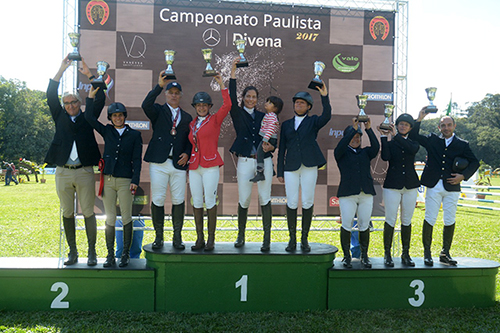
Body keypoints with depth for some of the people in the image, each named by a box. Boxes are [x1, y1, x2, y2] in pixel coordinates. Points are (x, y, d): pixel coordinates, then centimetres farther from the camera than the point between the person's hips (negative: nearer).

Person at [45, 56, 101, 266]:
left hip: (84, 172, -2)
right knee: (67, 213, 7)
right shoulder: (60, 117, 13)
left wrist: (88, 74, -2)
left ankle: (92, 252, 7)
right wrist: (61, 70, 0)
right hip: (63, 172, 2)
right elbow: (51, 96, 5)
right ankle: (72, 253, 15)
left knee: (88, 212, 0)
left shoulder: (87, 118, 10)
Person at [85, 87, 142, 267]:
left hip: (125, 181, -2)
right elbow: (89, 117, 4)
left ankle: (125, 254, 11)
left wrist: (135, 180, -8)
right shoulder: (107, 131, 11)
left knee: (126, 218, 0)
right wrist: (91, 97, -1)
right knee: (109, 219, 5)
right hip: (108, 180, 2)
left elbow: (137, 160, 1)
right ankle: (110, 255, 11)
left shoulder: (134, 135, 5)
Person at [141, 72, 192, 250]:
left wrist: (186, 154, -2)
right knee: (157, 200, 0)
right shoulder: (158, 111, 8)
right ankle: (158, 236, 12)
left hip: (178, 163, 2)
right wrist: (159, 85, -21)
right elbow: (146, 105, -15)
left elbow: (190, 140, 18)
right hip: (159, 163, -2)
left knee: (178, 200, 2)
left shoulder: (187, 117, 17)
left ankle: (177, 237, 13)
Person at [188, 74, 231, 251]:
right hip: (194, 166, 5)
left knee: (210, 201, -5)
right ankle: (200, 238, 10)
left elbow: (227, 105, -12)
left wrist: (221, 84, -10)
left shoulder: (215, 120, 2)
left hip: (210, 166, -5)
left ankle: (211, 239, 2)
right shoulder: (192, 124, 16)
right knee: (196, 202, 4)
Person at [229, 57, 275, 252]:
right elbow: (231, 97, -9)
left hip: (264, 161, 1)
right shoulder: (238, 114, 7)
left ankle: (267, 240, 1)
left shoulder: (263, 116, 12)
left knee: (265, 199, -2)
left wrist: (270, 146, -11)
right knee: (243, 200, 3)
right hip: (245, 161, -1)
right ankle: (241, 236, 20)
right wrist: (233, 71, -15)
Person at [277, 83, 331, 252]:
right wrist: (280, 171, 9)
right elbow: (282, 148, 14)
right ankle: (292, 239, 9)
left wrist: (324, 96, -25)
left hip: (309, 166, -1)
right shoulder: (286, 124, 16)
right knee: (291, 203, -2)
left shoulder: (313, 121, 10)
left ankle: (304, 239, 10)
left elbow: (326, 116, -13)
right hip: (291, 167, 2)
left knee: (308, 202, 0)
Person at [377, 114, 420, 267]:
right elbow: (385, 157, -15)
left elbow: (413, 149, -15)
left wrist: (396, 135, -16)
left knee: (407, 221, 7)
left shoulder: (413, 142, 10)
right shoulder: (389, 143, 5)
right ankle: (387, 255, 6)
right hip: (392, 185, -2)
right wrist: (383, 136, -16)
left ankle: (406, 254, 16)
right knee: (390, 220, -3)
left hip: (410, 185, 2)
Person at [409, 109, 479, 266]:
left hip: (452, 188, 1)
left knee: (450, 221, 4)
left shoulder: (462, 144, 9)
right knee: (429, 219, -1)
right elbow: (413, 136, 7)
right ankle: (427, 253, 9)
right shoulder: (432, 140, 9)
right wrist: (419, 119, -4)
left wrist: (463, 176, -4)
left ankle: (445, 253, 17)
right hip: (433, 186, -1)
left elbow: (474, 162, 11)